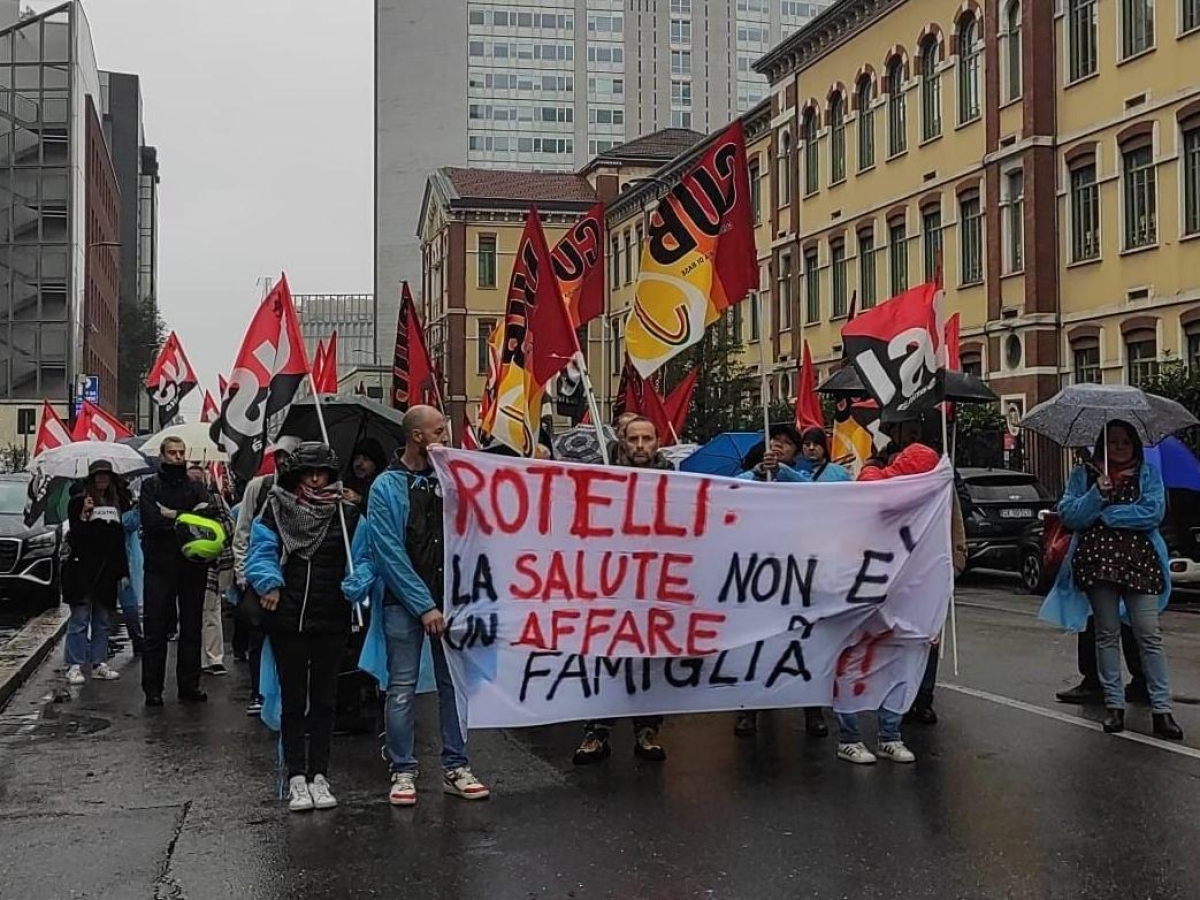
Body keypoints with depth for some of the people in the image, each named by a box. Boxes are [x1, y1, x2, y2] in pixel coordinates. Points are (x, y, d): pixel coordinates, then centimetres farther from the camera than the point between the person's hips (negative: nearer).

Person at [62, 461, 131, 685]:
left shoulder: (117, 504, 14)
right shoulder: (78, 502, 0)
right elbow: (75, 535, -7)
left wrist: (124, 571, 12)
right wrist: (84, 515, -23)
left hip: (108, 570, 5)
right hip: (83, 569, -5)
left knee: (103, 620, 8)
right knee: (79, 619, -5)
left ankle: (99, 664, 14)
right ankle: (74, 667, -3)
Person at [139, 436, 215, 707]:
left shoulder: (196, 488, 11)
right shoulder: (150, 486, 4)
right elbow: (150, 520, -12)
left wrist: (173, 515, -15)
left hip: (193, 566, 3)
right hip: (159, 566, -3)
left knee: (192, 629, 7)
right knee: (156, 629, 0)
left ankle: (189, 685, 15)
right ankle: (152, 689, 6)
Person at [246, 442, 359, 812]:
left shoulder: (347, 514, 3)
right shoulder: (276, 509, 2)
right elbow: (261, 552, -4)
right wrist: (269, 583, -21)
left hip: (331, 622, 1)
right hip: (287, 620, -1)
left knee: (324, 699, 9)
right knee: (293, 699, 6)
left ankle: (319, 775, 18)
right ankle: (296, 778, 14)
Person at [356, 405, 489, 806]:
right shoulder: (387, 486, -3)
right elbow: (390, 553, -10)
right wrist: (424, 605, -14)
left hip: (448, 597, 4)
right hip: (404, 602, -4)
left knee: (453, 682, 6)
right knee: (403, 688, 2)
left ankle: (456, 768, 15)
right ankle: (402, 771, 12)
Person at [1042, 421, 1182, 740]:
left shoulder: (1148, 473, 10)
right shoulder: (1084, 475, 12)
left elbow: (1154, 511, -7)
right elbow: (1068, 514, 1)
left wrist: (1107, 515, -7)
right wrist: (1096, 495, -13)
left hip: (1139, 561, -1)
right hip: (1096, 560, 1)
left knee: (1149, 634, -5)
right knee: (1107, 634, 5)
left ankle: (1161, 708, -3)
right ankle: (1114, 704, 11)